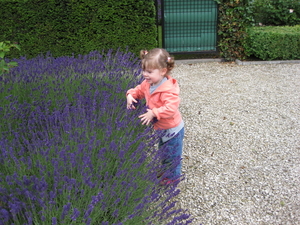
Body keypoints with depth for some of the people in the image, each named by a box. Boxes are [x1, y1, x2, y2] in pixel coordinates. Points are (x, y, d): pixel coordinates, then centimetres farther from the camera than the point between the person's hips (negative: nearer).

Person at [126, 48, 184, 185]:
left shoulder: (168, 90, -34)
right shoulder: (148, 84, -7)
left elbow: (171, 108, -42)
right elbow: (138, 90, 9)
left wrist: (153, 113, -42)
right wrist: (131, 95, -12)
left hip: (172, 129, -9)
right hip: (160, 128, 9)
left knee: (172, 155, 13)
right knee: (163, 151, 30)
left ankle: (173, 176, 37)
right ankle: (164, 171, 53)